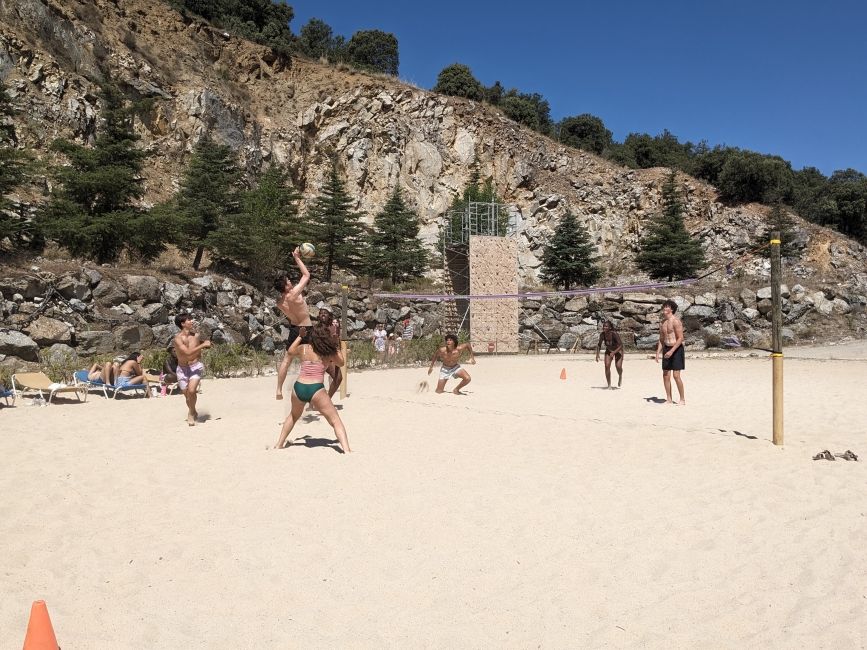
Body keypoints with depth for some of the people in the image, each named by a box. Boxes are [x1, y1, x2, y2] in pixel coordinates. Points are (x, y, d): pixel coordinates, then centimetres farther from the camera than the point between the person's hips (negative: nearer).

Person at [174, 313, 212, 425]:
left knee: (191, 391, -21)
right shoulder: (178, 338, -16)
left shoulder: (196, 334, -3)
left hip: (196, 366, 1)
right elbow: (187, 352, -28)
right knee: (187, 394, 10)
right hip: (182, 369, -1)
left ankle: (191, 413, 4)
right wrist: (203, 345, -26)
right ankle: (193, 412, 40)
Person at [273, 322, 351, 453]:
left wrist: (300, 336, 41)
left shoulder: (303, 348, 11)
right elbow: (341, 363, 21)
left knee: (293, 416, 33)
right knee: (336, 421, 2)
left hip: (298, 388, 4)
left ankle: (279, 445, 38)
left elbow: (289, 351, 33)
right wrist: (337, 348, 25)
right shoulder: (329, 352, 3)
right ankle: (347, 450, -14)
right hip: (316, 390, -4)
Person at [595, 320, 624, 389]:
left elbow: (621, 345, -31)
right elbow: (599, 344, -4)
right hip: (608, 351, 3)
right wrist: (597, 354, -14)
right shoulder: (602, 334, -20)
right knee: (607, 366, -13)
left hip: (618, 350, -3)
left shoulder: (614, 334, -33)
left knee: (618, 366, -16)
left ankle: (620, 377, 23)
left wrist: (614, 353, -42)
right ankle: (609, 385, -1)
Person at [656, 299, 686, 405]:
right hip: (666, 349, 7)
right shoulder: (662, 323, 12)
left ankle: (682, 399, 3)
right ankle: (669, 399, 13)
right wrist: (658, 353, 9)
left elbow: (681, 339, -16)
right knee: (665, 375, 5)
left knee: (676, 375, -9)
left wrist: (671, 351, -23)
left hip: (676, 349, -7)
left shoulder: (676, 321, -12)